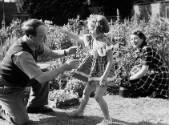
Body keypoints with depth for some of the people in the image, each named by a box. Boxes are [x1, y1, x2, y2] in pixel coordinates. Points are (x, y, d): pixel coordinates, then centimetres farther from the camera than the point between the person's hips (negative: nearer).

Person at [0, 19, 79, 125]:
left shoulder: (36, 43, -10)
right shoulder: (21, 54, -37)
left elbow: (51, 53, 7)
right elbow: (41, 78, -36)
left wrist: (66, 52, -13)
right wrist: (65, 67, -32)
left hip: (20, 79, 9)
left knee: (46, 75, -4)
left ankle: (35, 106, 15)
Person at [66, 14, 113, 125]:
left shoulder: (106, 42, -23)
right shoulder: (91, 39, -1)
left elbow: (110, 62, -22)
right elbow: (79, 39, 18)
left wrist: (104, 76, -24)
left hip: (102, 73, -8)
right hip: (94, 72, 8)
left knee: (98, 96, -9)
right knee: (86, 92, 19)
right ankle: (80, 111, 40)